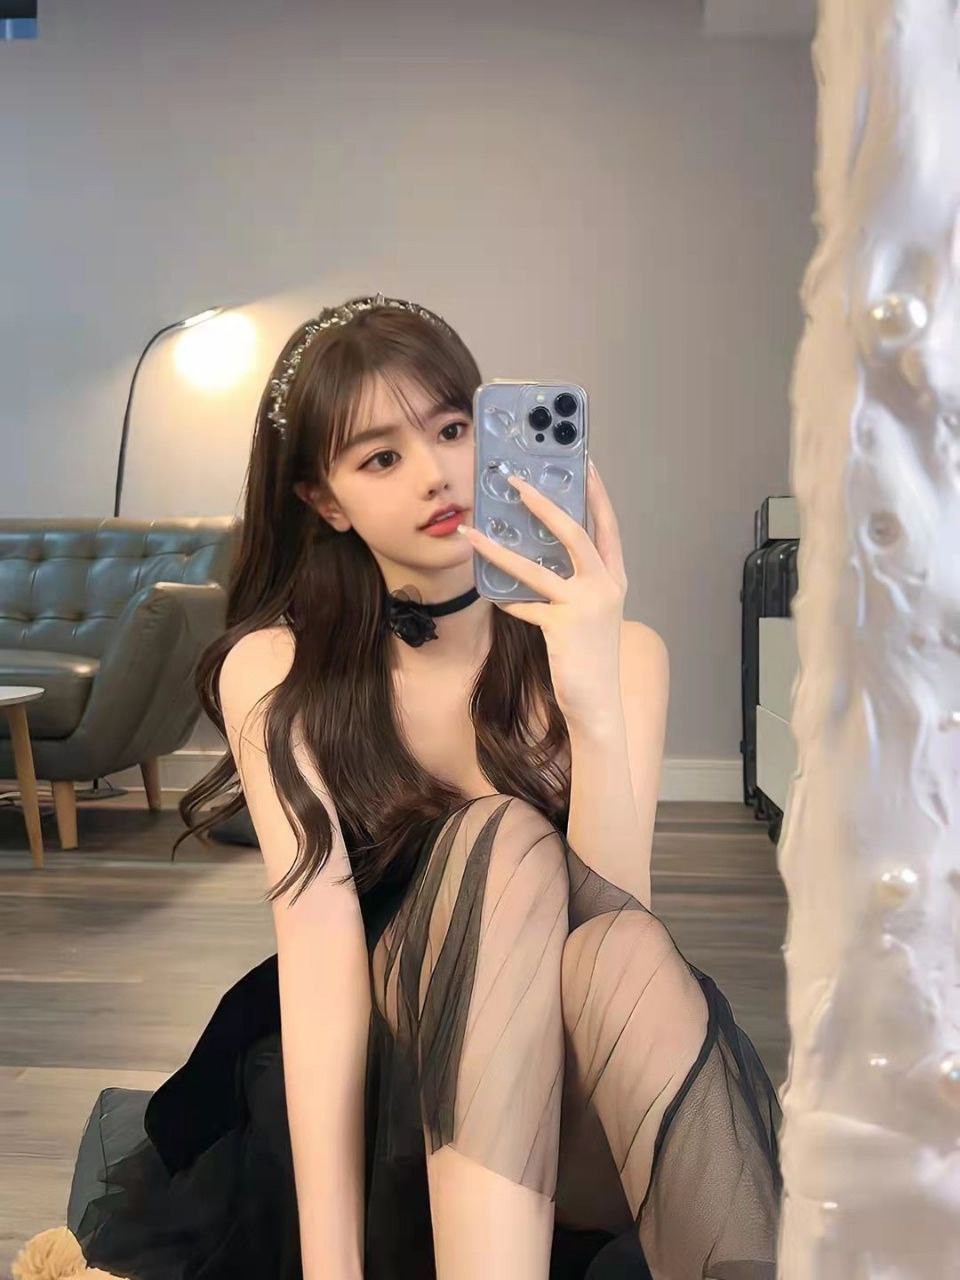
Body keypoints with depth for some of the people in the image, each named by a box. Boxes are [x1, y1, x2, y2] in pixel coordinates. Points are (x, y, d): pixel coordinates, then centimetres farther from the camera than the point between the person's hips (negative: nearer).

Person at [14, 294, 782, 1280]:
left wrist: (593, 705, -34)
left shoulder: (617, 653, -5)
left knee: (614, 954, -35)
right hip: (376, 1081, 0)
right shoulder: (274, 671, -7)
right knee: (506, 843, -31)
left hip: (575, 1107, 0)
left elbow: (610, 917, -17)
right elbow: (319, 939, -18)